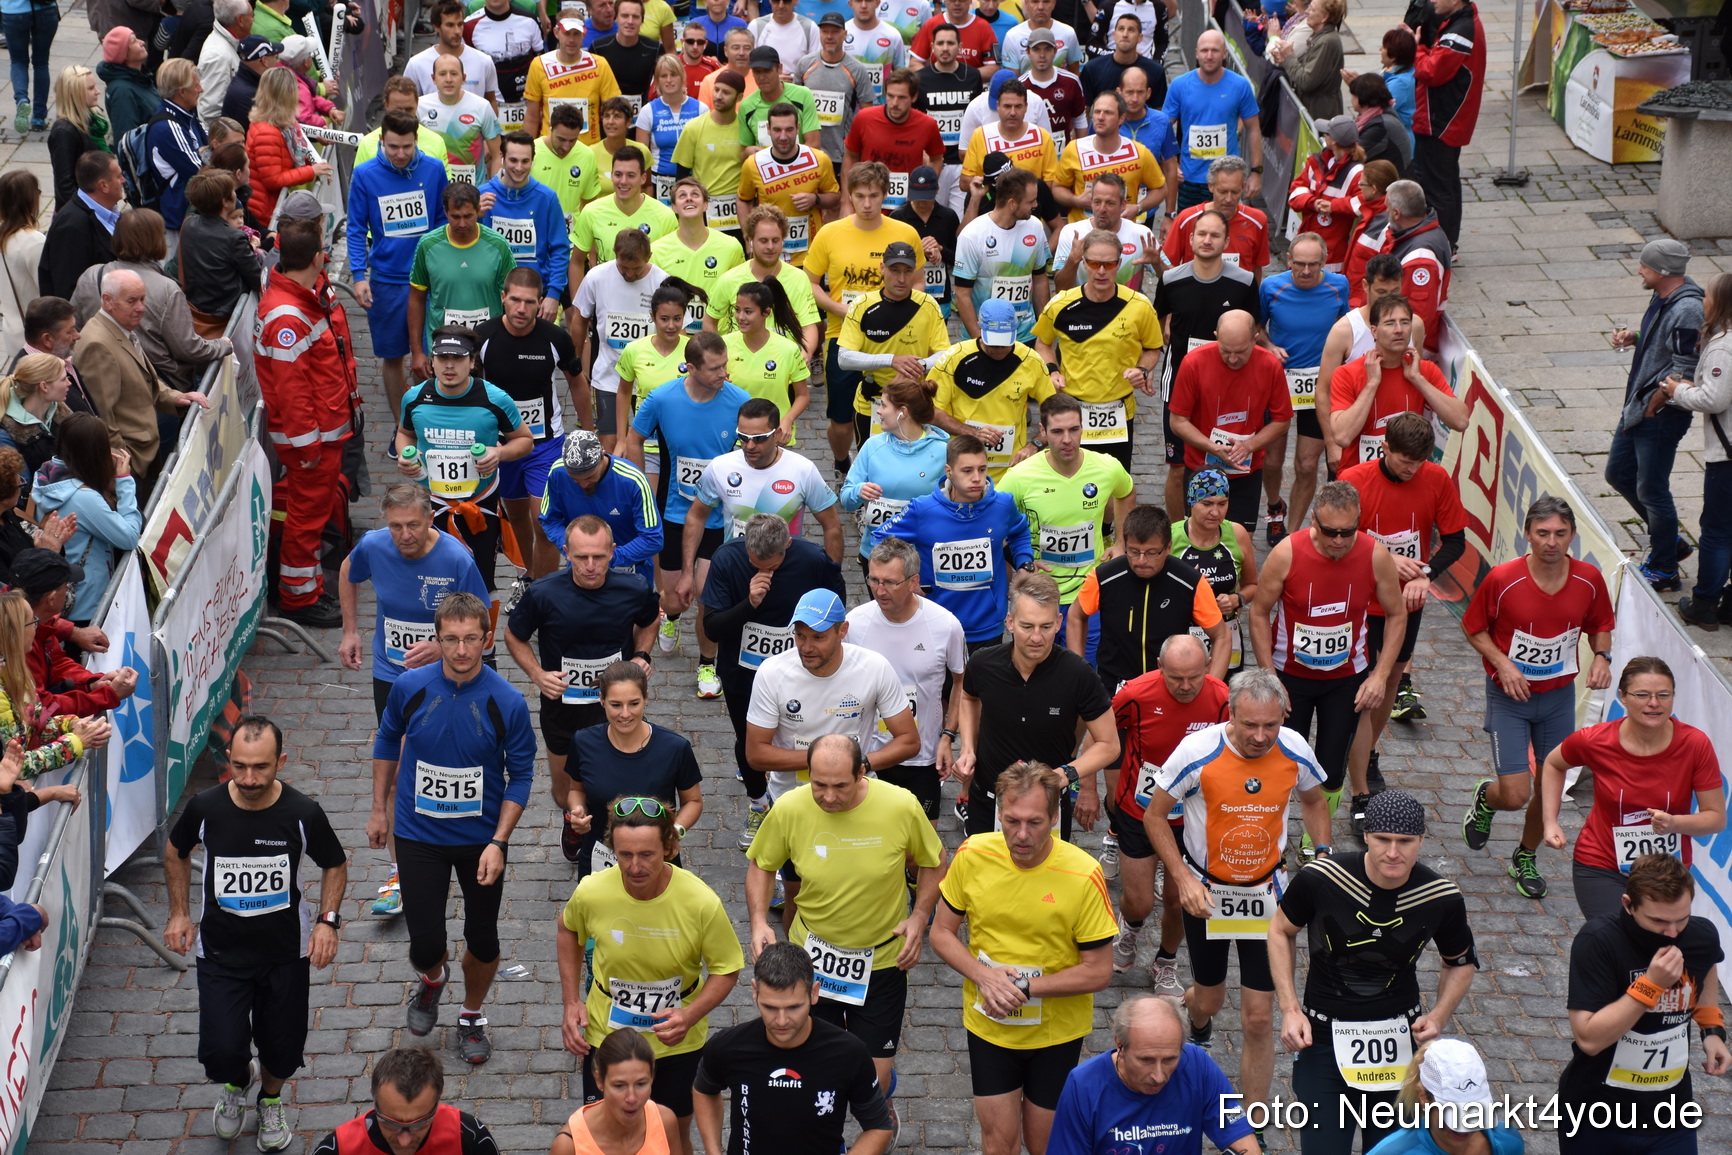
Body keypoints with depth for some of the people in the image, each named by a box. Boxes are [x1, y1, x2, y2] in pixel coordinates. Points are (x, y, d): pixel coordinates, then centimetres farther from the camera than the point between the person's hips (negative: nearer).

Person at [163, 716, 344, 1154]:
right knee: (222, 1052, -9)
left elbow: (335, 865, 2)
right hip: (221, 951, 0)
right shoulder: (206, 808, -15)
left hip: (287, 951, 0)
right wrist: (179, 914, 3)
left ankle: (270, 1099, 48)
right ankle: (236, 1081, 30)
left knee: (283, 1049, 10)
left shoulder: (302, 814, -16)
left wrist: (328, 920, -11)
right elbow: (176, 854, 7)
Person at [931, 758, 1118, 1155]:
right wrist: (982, 976, -20)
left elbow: (1099, 972, -15)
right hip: (988, 1027, 2)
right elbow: (942, 933, -2)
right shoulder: (972, 855, -13)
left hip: (1056, 1030, -2)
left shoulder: (1083, 876, -22)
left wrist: (1025, 988, -23)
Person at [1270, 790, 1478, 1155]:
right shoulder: (1320, 879, -17)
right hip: (1324, 1035, -2)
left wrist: (1439, 1016, -7)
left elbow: (1461, 963, 10)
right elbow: (1281, 931, 2)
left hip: (1399, 1037, 2)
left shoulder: (1443, 899, -11)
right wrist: (1290, 1009, -5)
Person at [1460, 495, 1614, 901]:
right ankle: (1486, 797, 30)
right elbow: (1473, 628, -6)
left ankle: (1526, 858, 38)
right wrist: (1502, 663, -20)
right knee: (1516, 795, -9)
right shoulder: (1502, 579, -19)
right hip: (1509, 698, -3)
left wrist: (1601, 656, -12)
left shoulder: (1589, 580, -10)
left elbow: (1600, 626, 8)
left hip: (1559, 696, 3)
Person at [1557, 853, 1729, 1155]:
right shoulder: (1598, 942, -22)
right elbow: (1588, 1039, -28)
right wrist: (1650, 984, -32)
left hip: (1670, 1119, 3)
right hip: (1596, 1119, -3)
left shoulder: (1702, 936, -8)